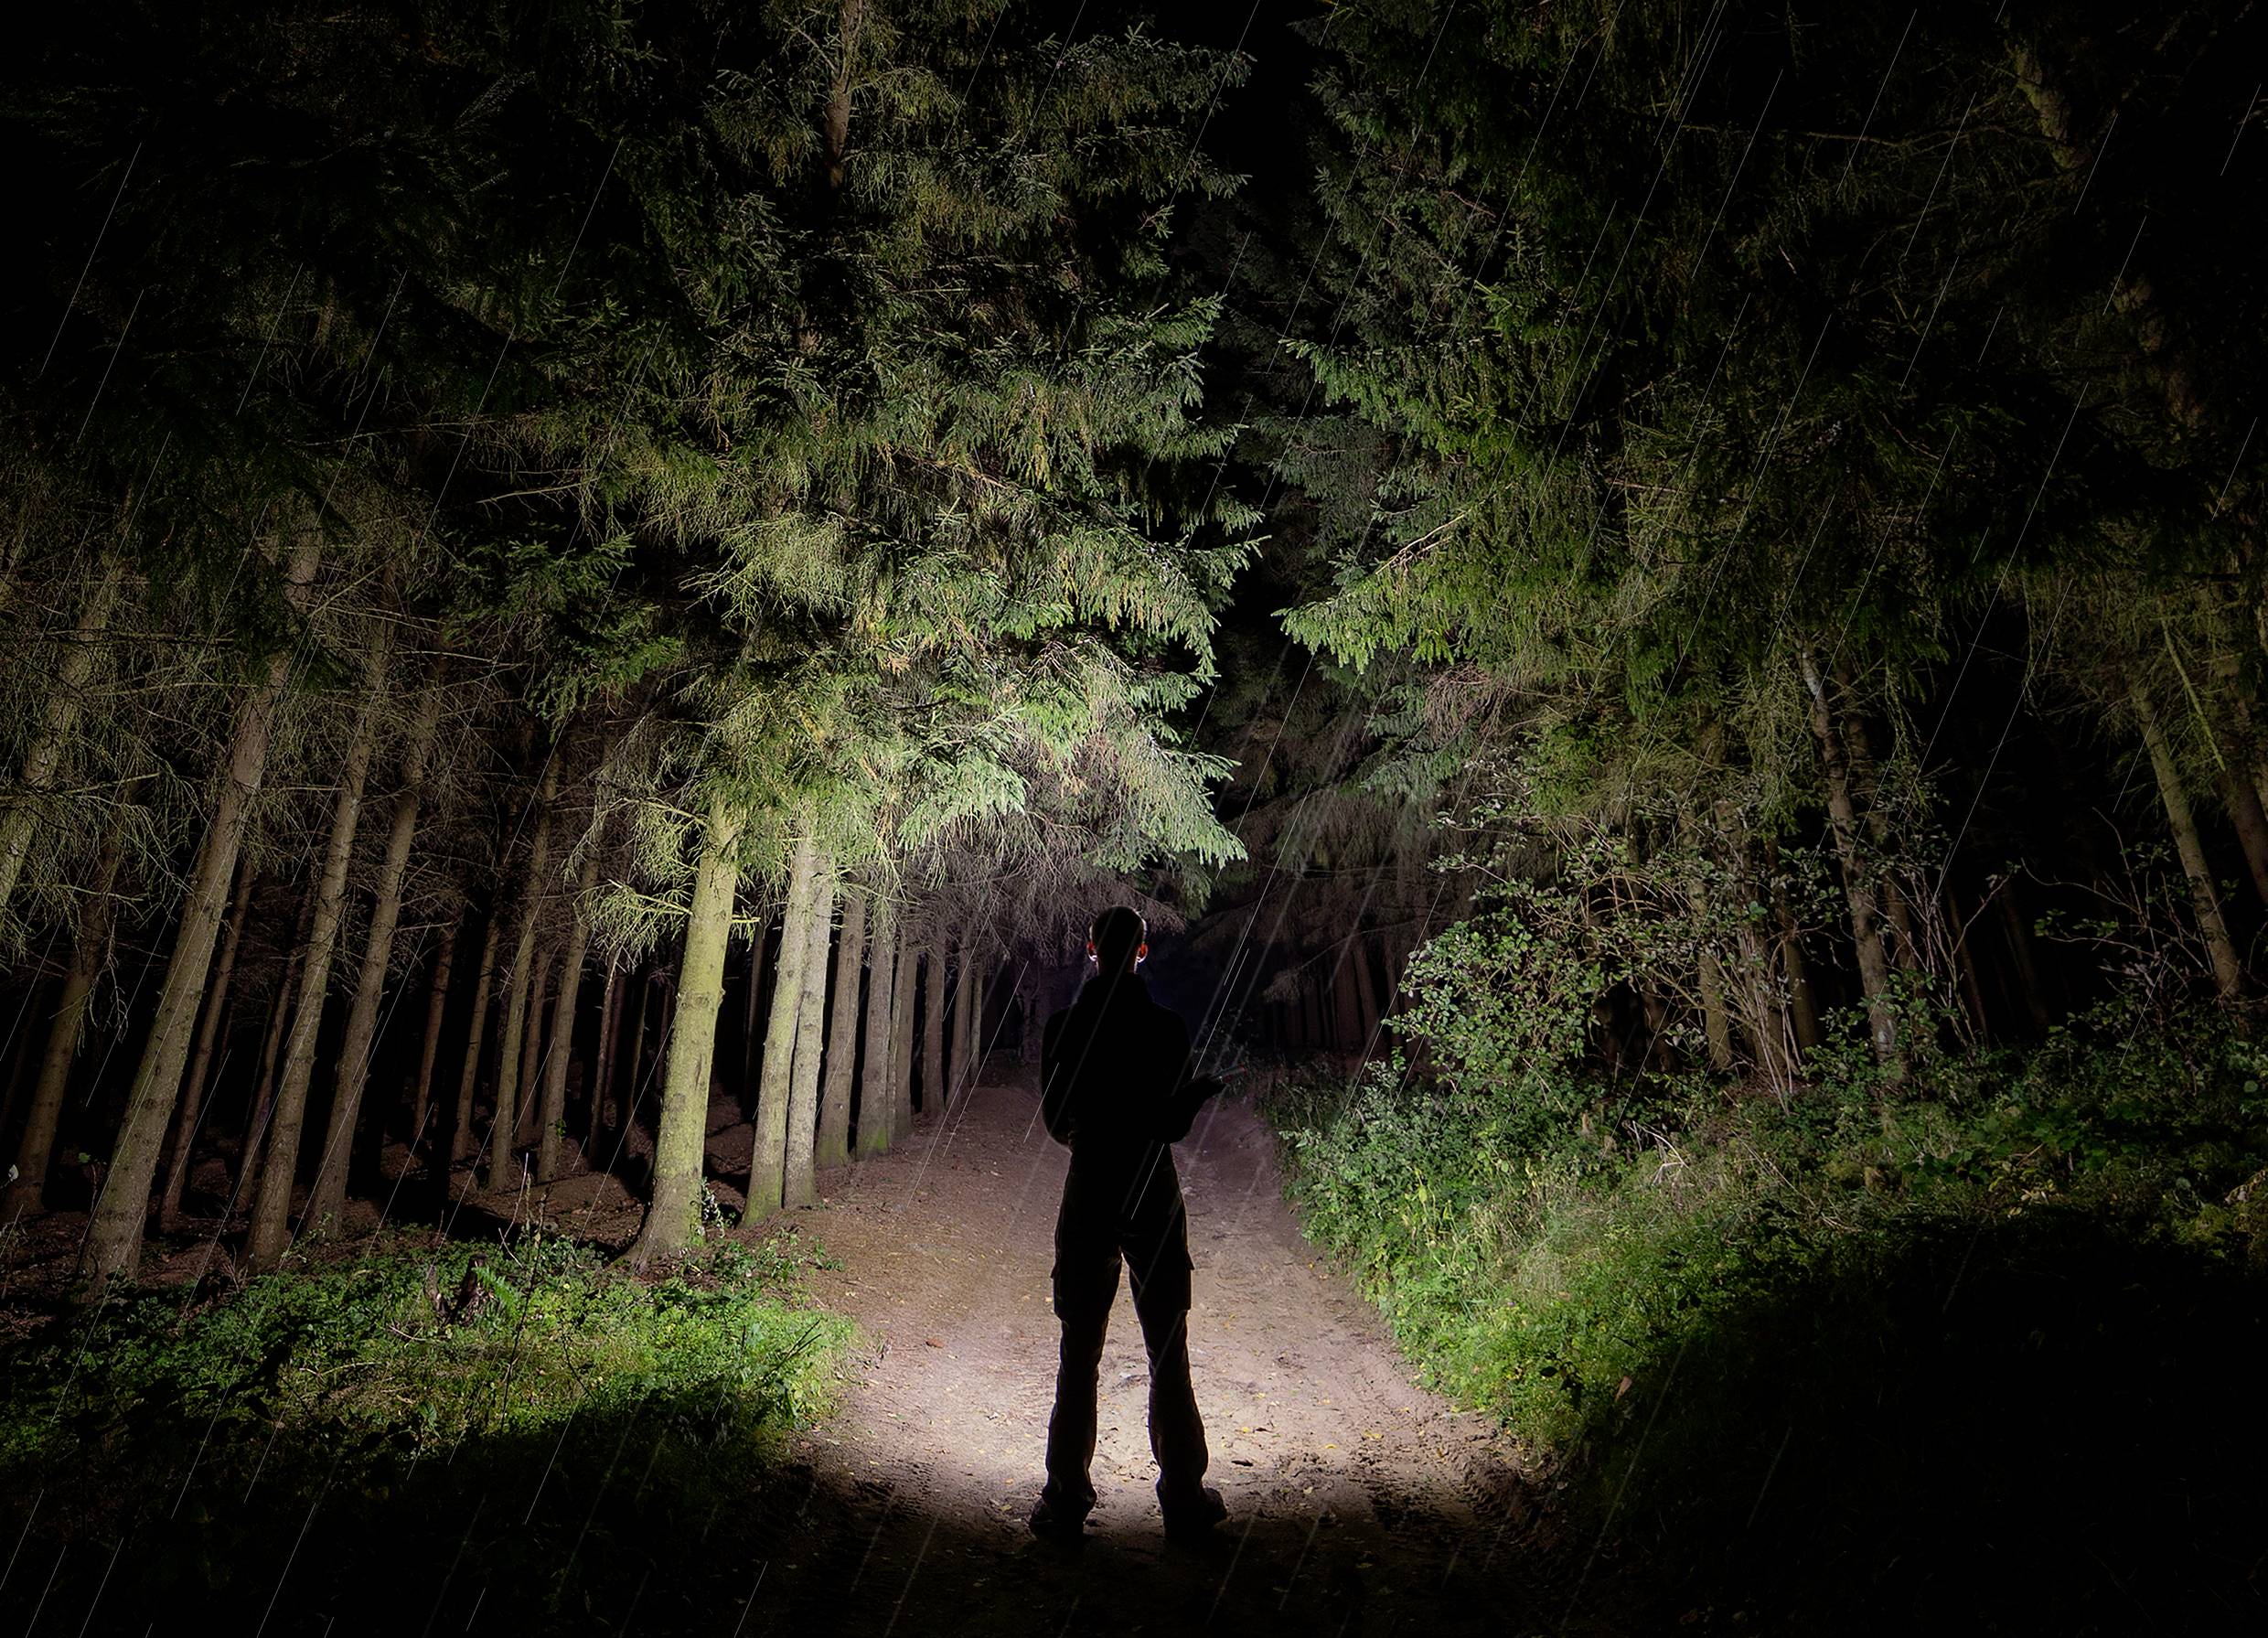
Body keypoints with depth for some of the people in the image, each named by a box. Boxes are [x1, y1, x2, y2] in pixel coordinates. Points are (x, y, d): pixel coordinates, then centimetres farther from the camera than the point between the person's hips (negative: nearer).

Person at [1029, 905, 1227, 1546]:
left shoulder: (1063, 1027, -5)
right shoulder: (1167, 1029, -9)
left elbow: (1056, 1123, 1)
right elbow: (1174, 1126, -8)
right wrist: (1201, 1092, 12)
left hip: (1088, 1196, 1)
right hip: (1153, 1198, -1)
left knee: (1078, 1356, 11)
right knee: (1168, 1356, 10)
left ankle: (1067, 1501, 17)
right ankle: (1184, 1500, 18)